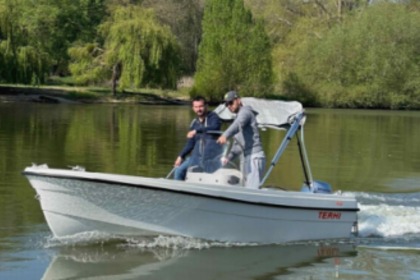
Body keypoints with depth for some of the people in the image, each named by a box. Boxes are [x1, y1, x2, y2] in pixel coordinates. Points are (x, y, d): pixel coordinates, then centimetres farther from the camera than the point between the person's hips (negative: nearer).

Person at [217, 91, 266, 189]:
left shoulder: (245, 111, -3)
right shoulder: (238, 117, 27)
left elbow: (239, 124, -27)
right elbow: (238, 144, 28)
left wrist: (226, 135, -44)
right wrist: (228, 157, 13)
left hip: (254, 157, -10)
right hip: (246, 158, 10)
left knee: (252, 189, -20)